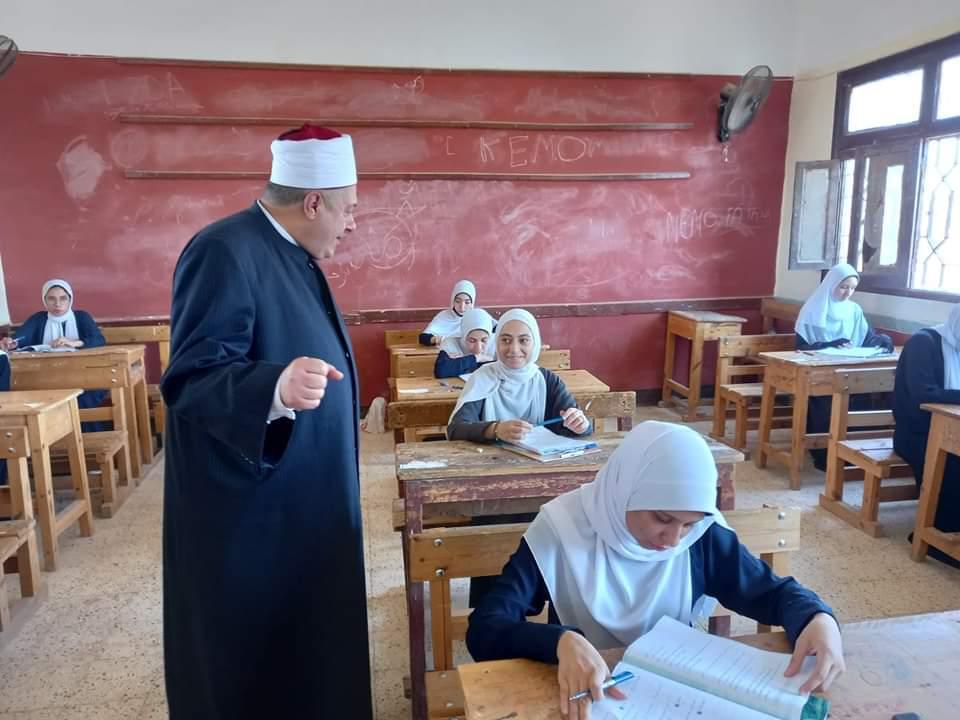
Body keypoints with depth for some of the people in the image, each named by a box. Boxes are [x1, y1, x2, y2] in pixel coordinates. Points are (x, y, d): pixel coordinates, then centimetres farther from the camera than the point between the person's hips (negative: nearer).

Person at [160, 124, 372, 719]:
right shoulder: (225, 251, -21)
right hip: (249, 511, -9)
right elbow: (190, 380, -27)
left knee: (301, 645, 21)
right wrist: (276, 389, -44)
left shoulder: (291, 254, 9)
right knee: (251, 660, 8)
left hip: (301, 500, 10)